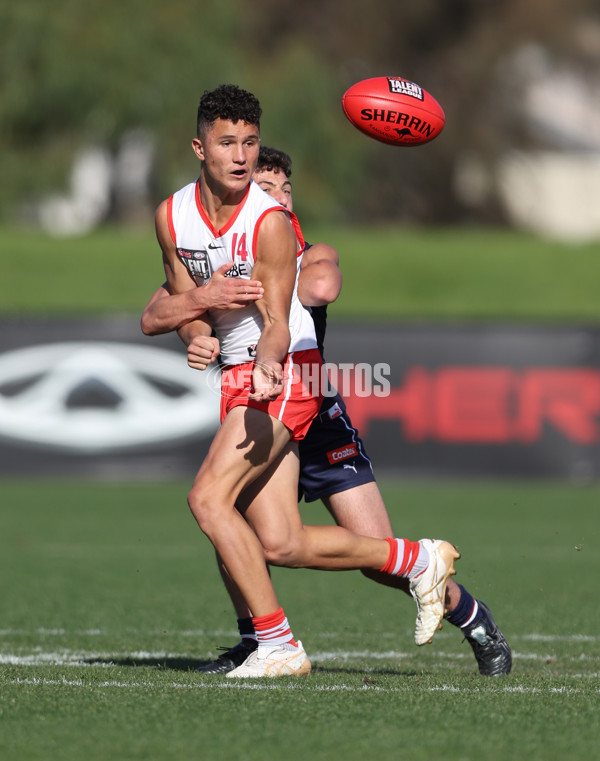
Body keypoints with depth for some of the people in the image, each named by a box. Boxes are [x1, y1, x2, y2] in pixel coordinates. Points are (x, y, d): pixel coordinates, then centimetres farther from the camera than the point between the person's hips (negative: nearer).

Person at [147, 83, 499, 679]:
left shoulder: (270, 222, -17)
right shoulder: (171, 216, 1)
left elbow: (276, 323, -17)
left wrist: (268, 366, -38)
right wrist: (198, 336, -16)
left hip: (286, 371, -6)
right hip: (238, 377, 7)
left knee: (208, 497, -22)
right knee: (281, 545, -1)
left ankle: (279, 646, -15)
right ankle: (416, 559, 16)